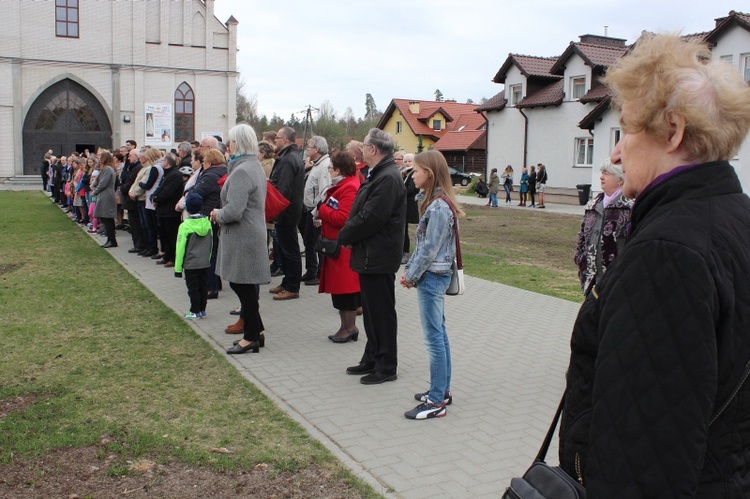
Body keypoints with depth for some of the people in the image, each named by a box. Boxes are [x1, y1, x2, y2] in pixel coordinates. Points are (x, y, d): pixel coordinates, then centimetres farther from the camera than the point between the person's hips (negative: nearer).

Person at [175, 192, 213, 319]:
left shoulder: (185, 226, -17)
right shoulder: (207, 223, -3)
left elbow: (180, 248, -13)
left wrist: (178, 268, -6)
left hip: (191, 265, -5)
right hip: (205, 263, 5)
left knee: (193, 288, 5)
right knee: (203, 287, 13)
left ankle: (195, 311, 11)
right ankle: (202, 310, 21)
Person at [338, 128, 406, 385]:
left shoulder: (388, 179, -21)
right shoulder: (378, 175, 14)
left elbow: (370, 218, -25)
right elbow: (361, 212, 17)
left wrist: (345, 235, -11)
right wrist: (348, 234, 3)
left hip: (378, 257, -11)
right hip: (371, 255, 11)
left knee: (381, 312, 0)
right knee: (372, 310, 18)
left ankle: (386, 367, 11)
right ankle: (372, 359, 30)